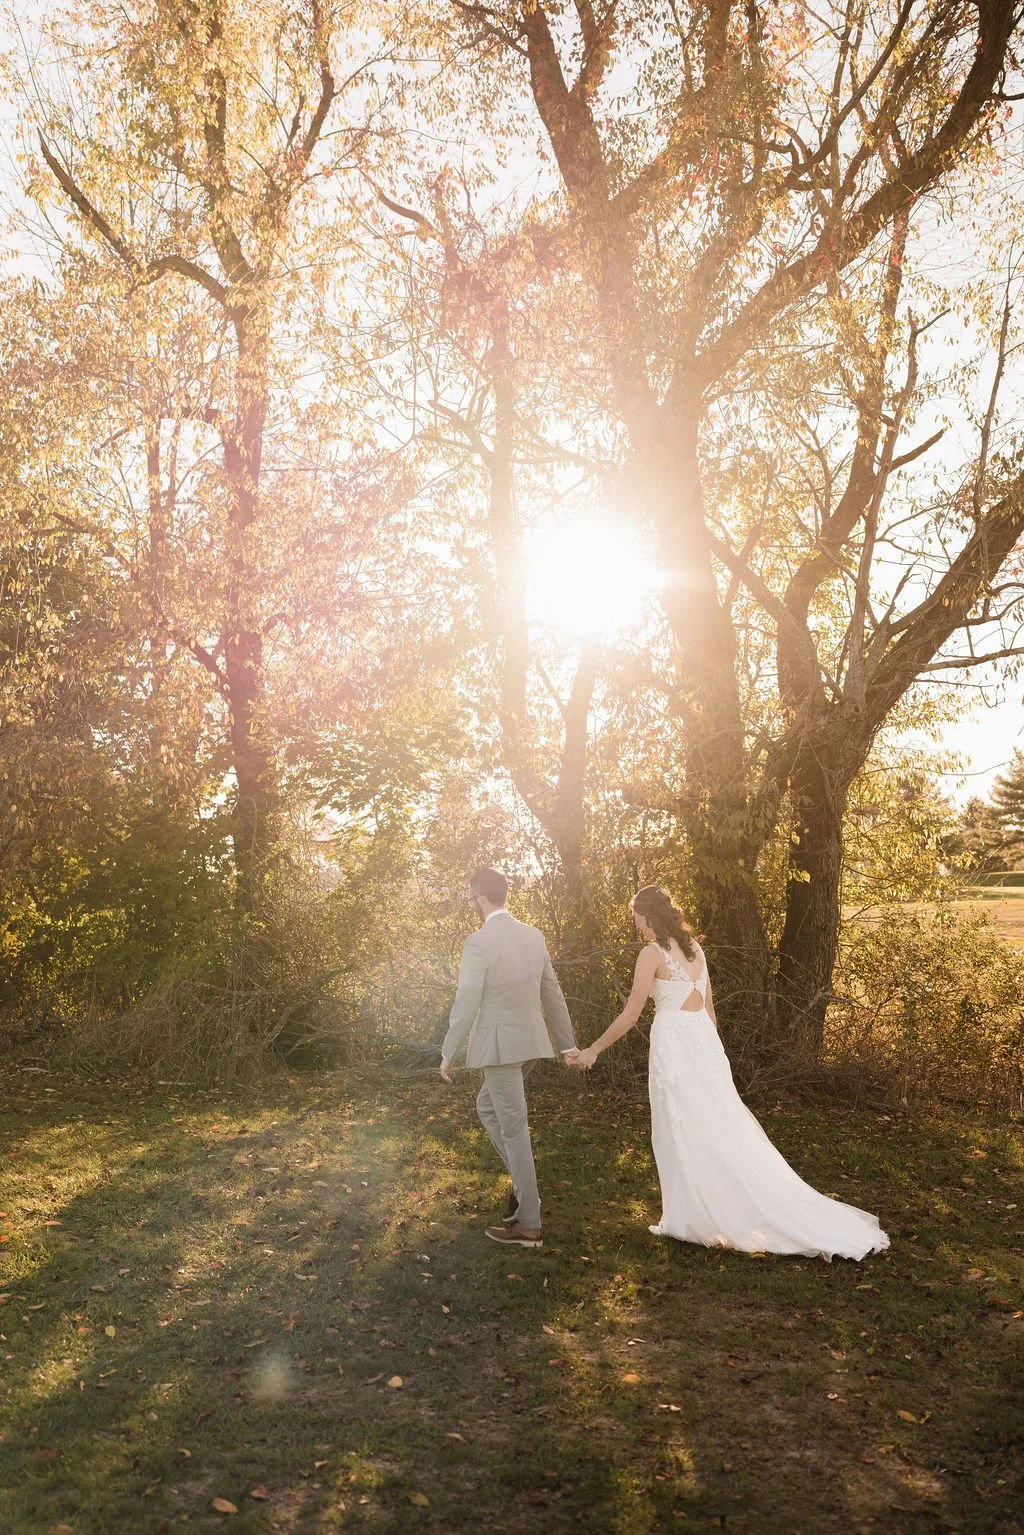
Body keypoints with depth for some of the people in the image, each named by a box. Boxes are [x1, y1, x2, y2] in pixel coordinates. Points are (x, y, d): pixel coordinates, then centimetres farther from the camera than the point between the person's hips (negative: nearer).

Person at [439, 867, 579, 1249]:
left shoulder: (478, 943, -18)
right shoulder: (533, 935, 4)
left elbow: (466, 1005, -16)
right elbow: (552, 992, 11)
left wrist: (448, 1054, -4)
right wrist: (567, 1044, 19)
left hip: (500, 1046, -8)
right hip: (532, 1041, 8)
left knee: (514, 1130, 2)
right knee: (487, 1106, 25)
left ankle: (529, 1225, 11)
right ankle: (523, 1183, 22)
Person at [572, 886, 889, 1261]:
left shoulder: (653, 952, -11)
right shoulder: (693, 947, 11)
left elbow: (630, 1015, -11)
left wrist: (593, 1050, -2)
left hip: (674, 1045, -7)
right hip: (704, 1040, 7)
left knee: (684, 1134, 3)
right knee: (720, 1129, 12)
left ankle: (694, 1218, 12)